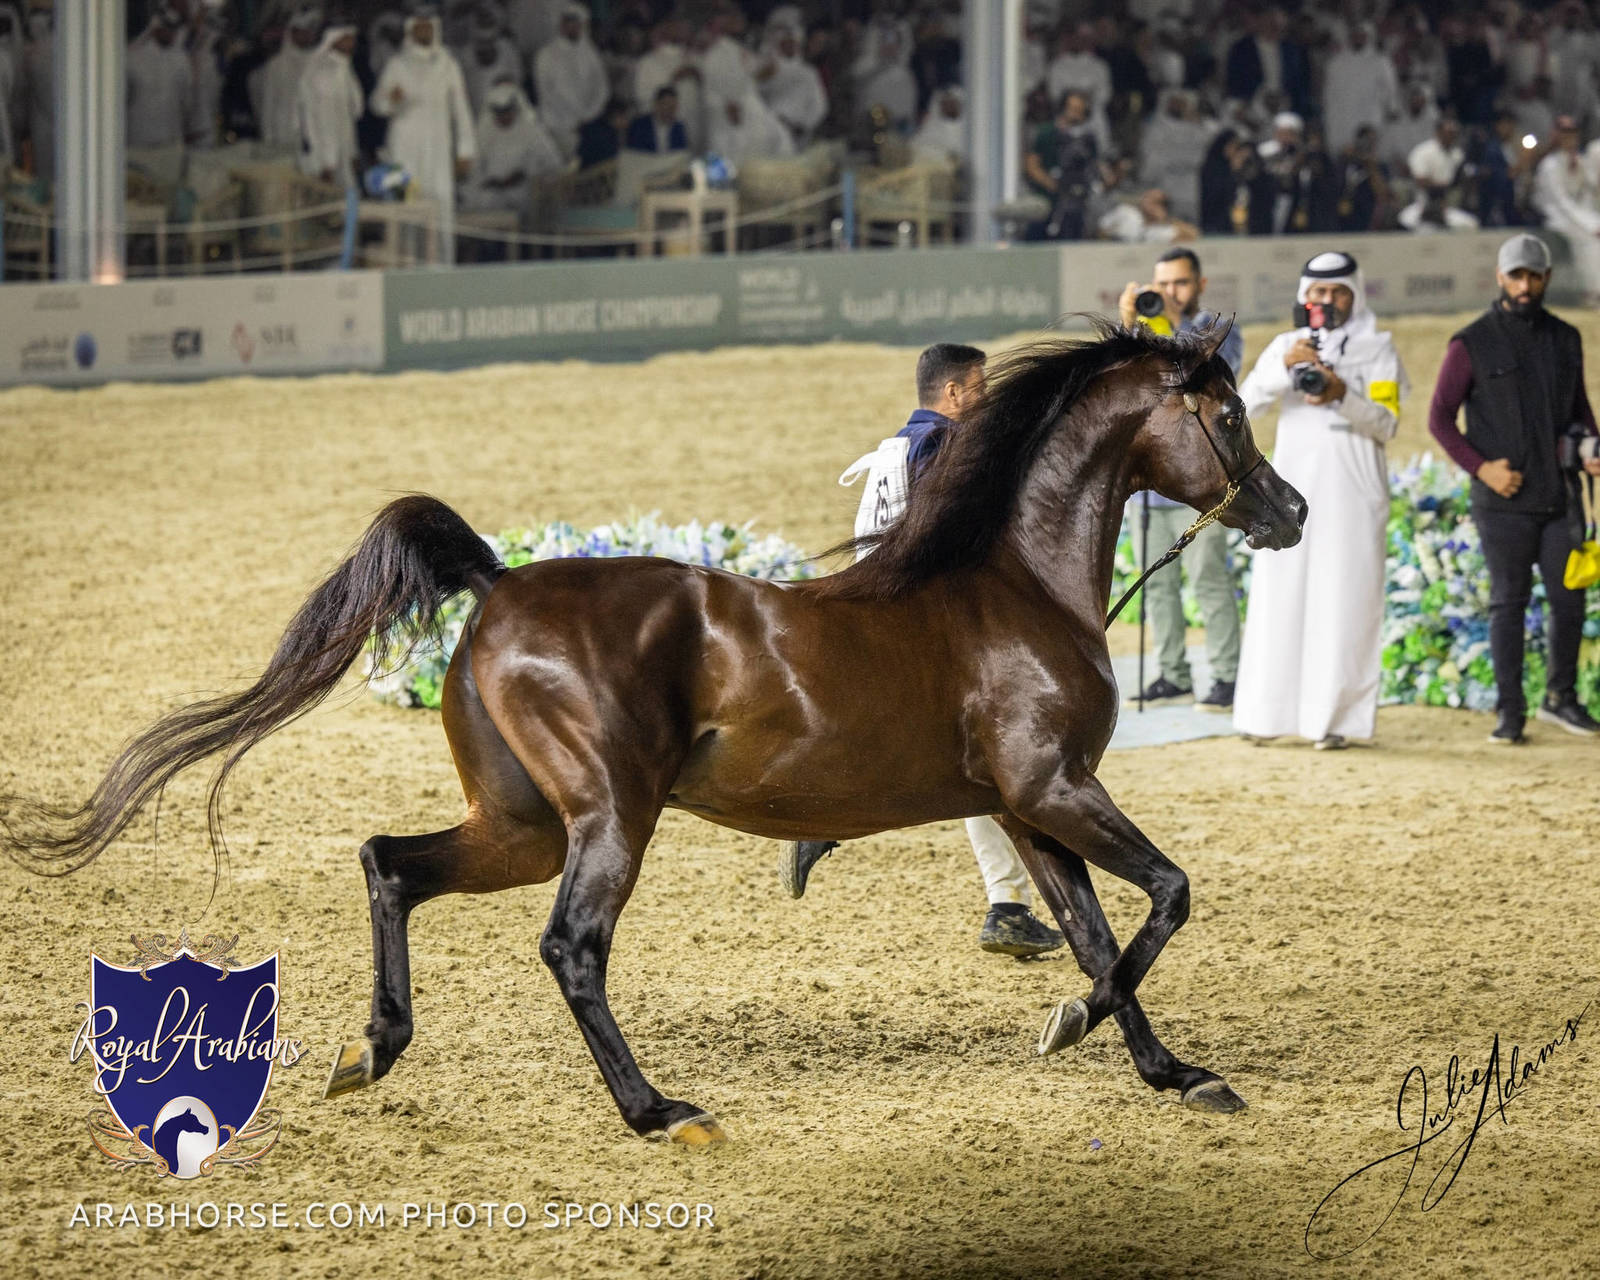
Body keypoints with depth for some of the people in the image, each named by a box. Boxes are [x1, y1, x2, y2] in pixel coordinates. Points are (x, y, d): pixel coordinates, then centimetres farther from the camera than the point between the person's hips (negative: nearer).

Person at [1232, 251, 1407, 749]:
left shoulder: (1378, 349, 7)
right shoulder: (1286, 345, 11)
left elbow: (1386, 424, -1)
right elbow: (1246, 401, -2)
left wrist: (1343, 396, -17)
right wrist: (1285, 366, -18)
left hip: (1352, 495, -2)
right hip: (1291, 490, 2)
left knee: (1343, 605, -5)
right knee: (1277, 599, -1)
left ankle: (1334, 718, -5)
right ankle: (1266, 713, 3)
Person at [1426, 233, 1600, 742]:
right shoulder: (1472, 345, -3)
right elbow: (1439, 418, -2)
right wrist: (1480, 467, -13)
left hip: (1559, 495, 4)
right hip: (1504, 501, -4)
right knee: (1508, 602, 0)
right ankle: (1510, 711, 5)